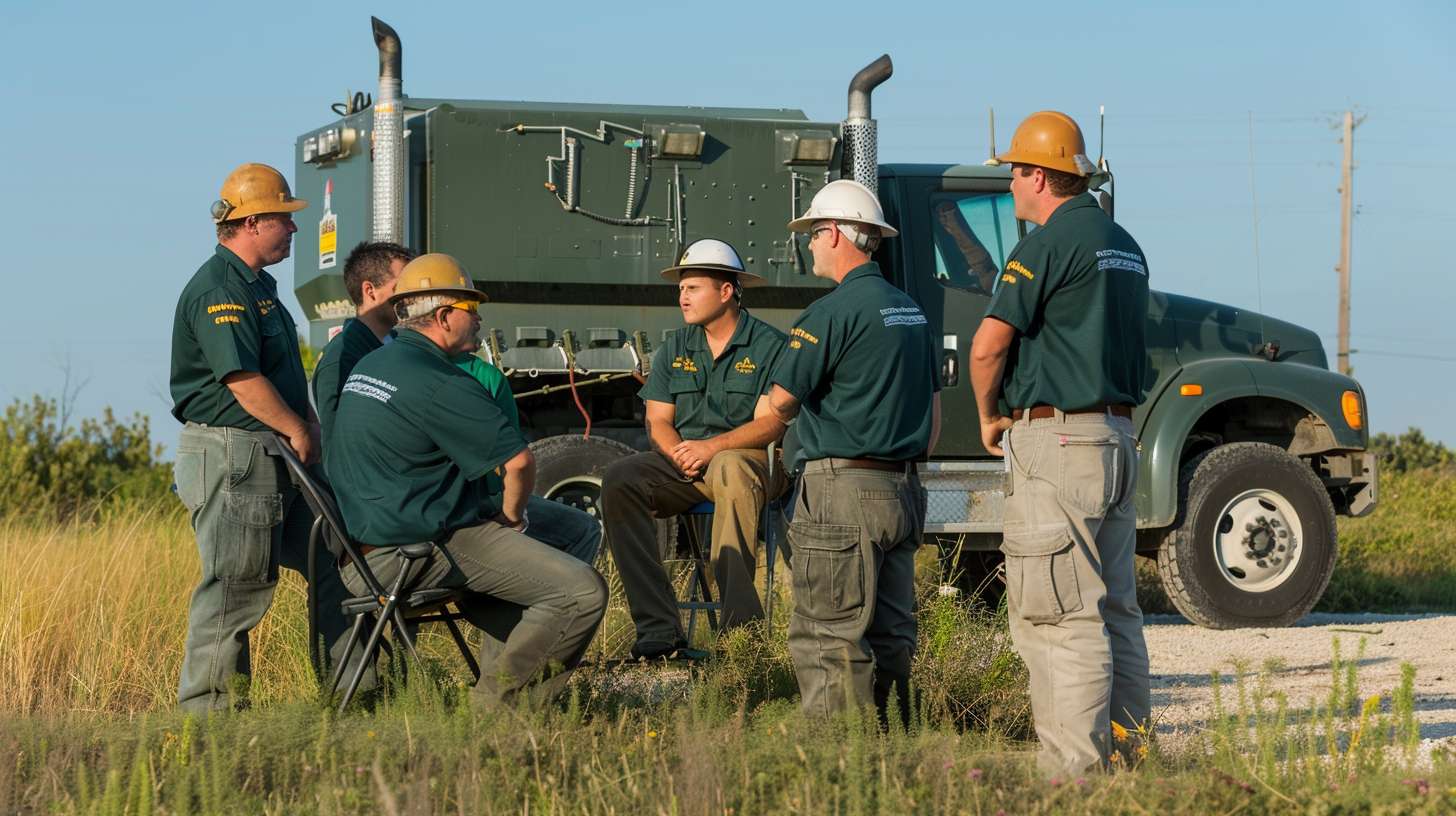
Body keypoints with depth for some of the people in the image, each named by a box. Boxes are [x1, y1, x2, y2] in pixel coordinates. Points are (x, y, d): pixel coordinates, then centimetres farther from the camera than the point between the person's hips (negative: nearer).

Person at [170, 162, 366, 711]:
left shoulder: (258, 285, 18)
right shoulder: (218, 290, -16)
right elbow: (242, 378, -22)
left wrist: (309, 424, 13)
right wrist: (298, 431, -14)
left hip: (275, 457, 11)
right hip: (232, 457, -11)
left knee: (331, 561, 12)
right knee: (236, 585, -7)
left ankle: (354, 687, 18)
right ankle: (207, 706, -1)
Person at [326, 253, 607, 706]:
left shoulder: (369, 364, 13)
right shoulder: (439, 383, -18)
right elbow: (519, 460, -22)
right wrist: (512, 516, 0)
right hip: (430, 548, -10)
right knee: (582, 592, -14)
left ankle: (500, 682, 24)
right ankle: (499, 702, -4)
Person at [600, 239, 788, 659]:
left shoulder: (768, 345, -2)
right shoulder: (675, 348, 15)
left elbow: (770, 424, -10)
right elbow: (658, 420, 11)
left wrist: (712, 447, -23)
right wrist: (679, 454, -11)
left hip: (748, 458, -5)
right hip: (682, 464, 5)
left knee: (729, 468, -41)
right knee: (620, 478, -24)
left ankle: (741, 621, -45)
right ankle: (659, 626, -30)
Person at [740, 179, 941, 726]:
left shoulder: (834, 311, -12)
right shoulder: (911, 311, 16)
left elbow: (780, 402, -8)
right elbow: (933, 415, 21)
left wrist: (779, 413, 13)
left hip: (843, 494, -9)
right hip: (903, 492, 9)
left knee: (828, 640, -7)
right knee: (889, 635, 12)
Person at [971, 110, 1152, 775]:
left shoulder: (1050, 243, -13)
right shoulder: (1125, 247, 16)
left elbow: (987, 347, -16)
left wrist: (989, 417, 2)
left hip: (1056, 442, -9)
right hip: (1117, 433, 9)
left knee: (1058, 617, -9)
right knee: (1113, 610, 13)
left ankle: (1075, 772, -11)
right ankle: (1127, 756, 15)